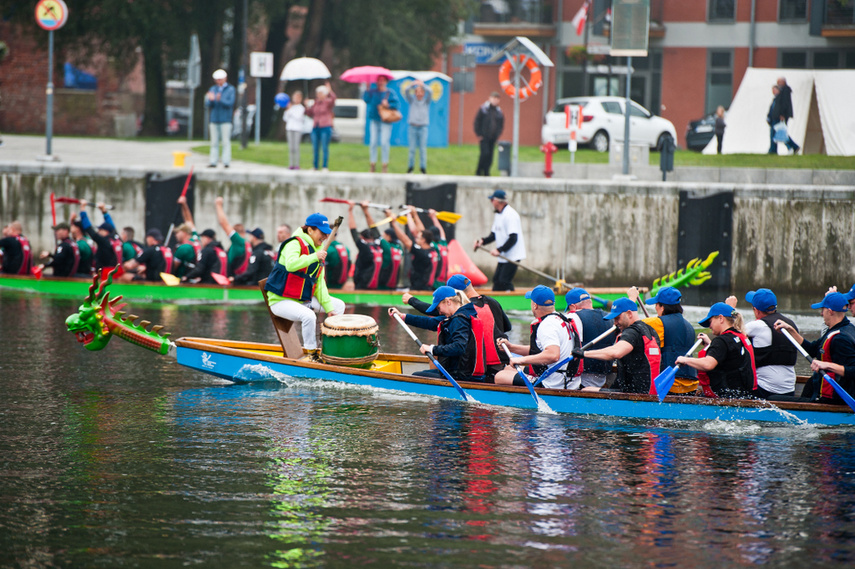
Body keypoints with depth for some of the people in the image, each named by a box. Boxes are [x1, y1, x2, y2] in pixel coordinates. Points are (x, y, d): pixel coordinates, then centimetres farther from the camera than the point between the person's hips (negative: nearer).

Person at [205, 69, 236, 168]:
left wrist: (220, 100, -26)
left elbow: (230, 103, -8)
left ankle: (226, 161, -7)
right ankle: (213, 161, 2)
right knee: (214, 142, 2)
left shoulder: (230, 90, 5)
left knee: (226, 141, -7)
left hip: (225, 120, -3)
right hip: (214, 119, 3)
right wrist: (210, 99, -16)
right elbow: (208, 105, 7)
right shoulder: (213, 89, 14)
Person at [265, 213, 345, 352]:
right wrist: (314, 257, -36)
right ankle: (311, 353, -19)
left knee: (339, 306, 9)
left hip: (304, 299, 9)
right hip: (281, 300, -9)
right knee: (309, 316, -35)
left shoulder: (318, 250, 11)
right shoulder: (295, 244, -15)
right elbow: (290, 265, -38)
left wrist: (328, 307, 2)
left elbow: (319, 283, 10)